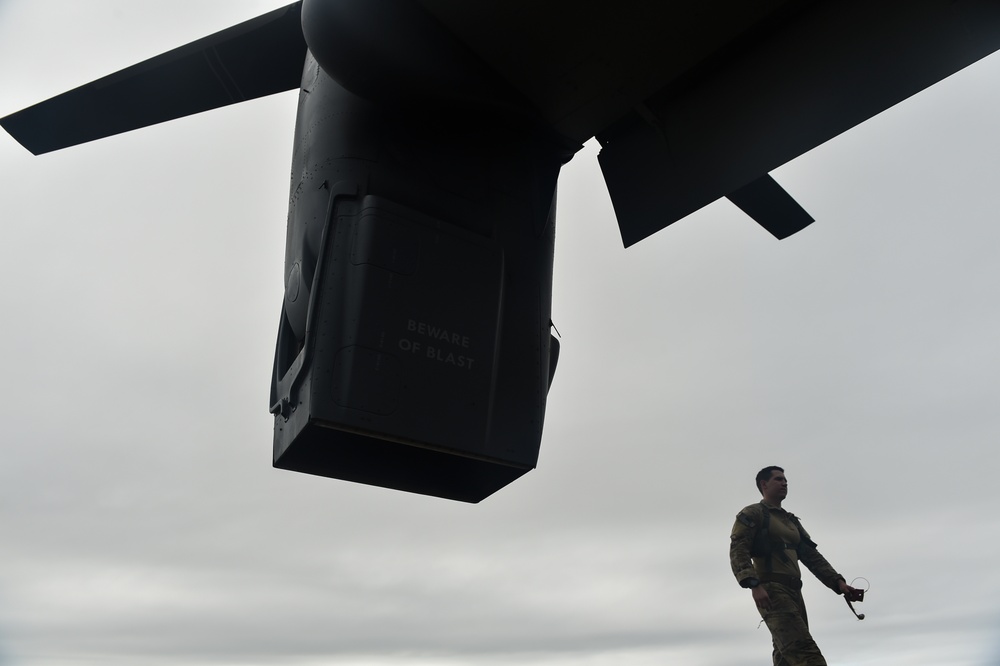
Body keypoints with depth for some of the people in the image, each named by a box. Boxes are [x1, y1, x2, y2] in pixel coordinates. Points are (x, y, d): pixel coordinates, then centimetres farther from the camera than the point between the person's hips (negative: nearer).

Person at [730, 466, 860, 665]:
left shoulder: (792, 522, 27)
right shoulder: (752, 514, 2)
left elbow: (812, 557, 19)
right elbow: (737, 551, -10)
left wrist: (838, 582, 2)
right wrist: (754, 585, -24)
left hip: (793, 592, 8)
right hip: (770, 591, -8)